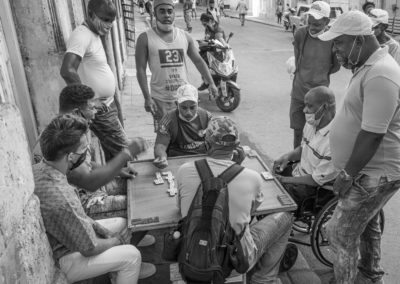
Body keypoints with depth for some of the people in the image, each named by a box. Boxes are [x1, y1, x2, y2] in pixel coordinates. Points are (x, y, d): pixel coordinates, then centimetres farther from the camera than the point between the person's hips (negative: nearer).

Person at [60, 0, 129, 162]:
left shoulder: (94, 34, 9)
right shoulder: (82, 35, -20)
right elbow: (67, 71, -34)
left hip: (107, 104, 9)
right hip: (98, 109, -9)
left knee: (112, 151, 18)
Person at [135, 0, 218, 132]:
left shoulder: (185, 37, 5)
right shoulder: (145, 38, -5)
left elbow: (198, 61, 11)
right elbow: (141, 69, -6)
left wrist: (211, 83, 2)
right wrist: (147, 98, -12)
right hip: (160, 100, -2)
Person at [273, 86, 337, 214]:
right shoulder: (312, 123, -3)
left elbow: (318, 180, -23)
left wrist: (287, 180, -16)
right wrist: (288, 157, -5)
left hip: (314, 188, -8)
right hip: (298, 170, 8)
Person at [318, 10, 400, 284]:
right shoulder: (369, 66, 8)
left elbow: (372, 135, -27)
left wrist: (348, 175, -19)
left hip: (376, 174, -10)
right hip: (371, 169, 10)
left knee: (341, 233, -1)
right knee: (367, 223, 24)